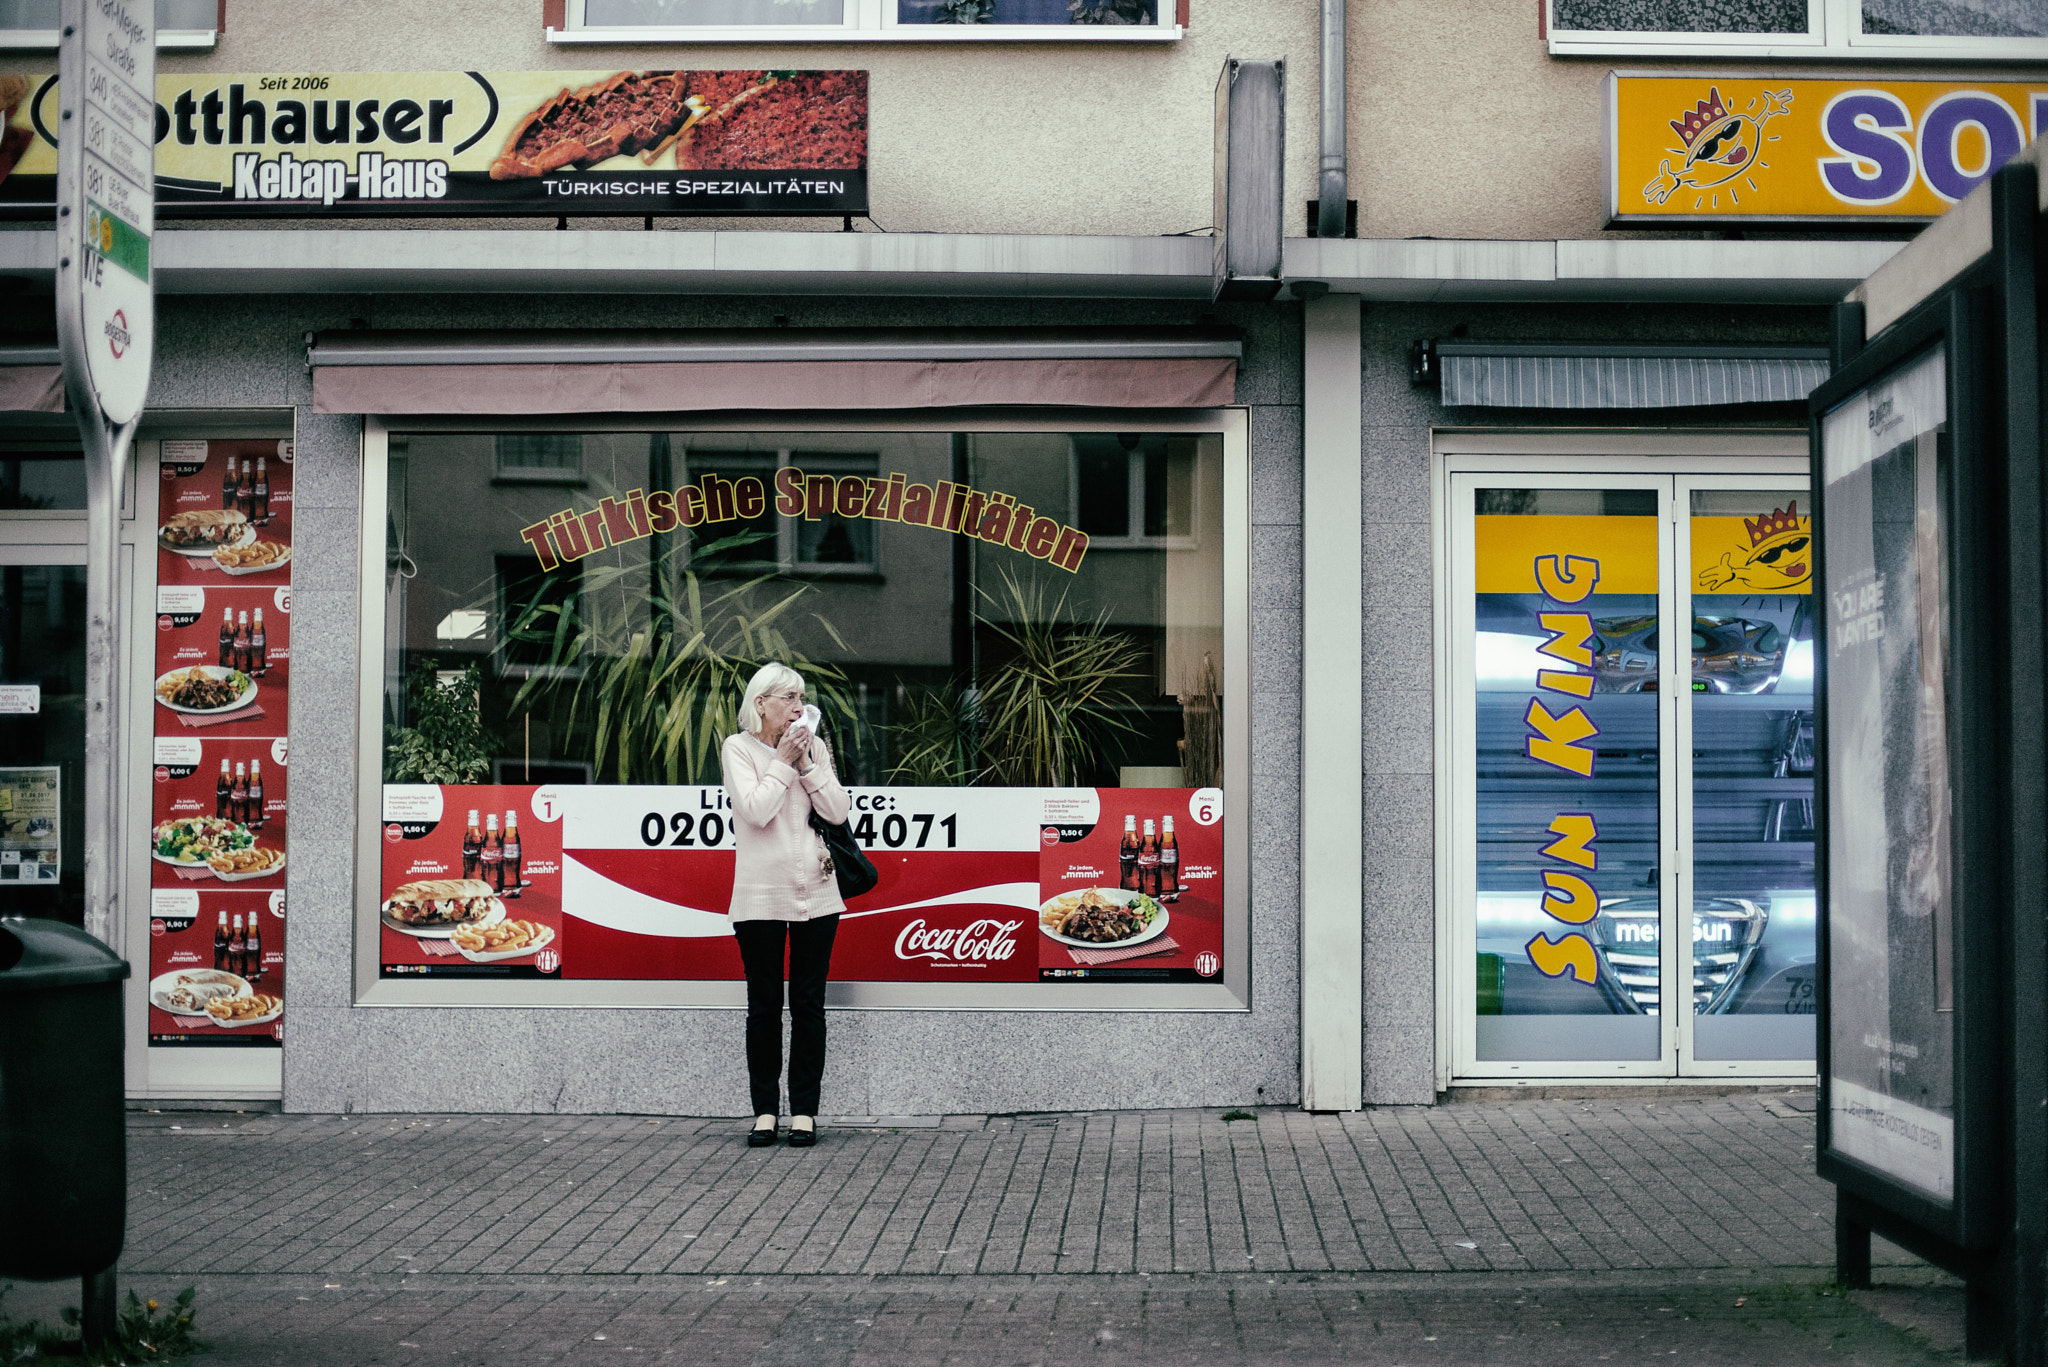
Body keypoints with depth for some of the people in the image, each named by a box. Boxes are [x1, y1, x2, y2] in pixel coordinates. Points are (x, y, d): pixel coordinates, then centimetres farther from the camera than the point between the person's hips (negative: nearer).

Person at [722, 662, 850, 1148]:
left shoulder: (814, 746, 8)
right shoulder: (738, 748, -2)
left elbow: (837, 811, -1)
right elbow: (756, 810, -15)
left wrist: (807, 763, -7)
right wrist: (783, 761, -11)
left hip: (815, 891, 3)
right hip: (760, 895, -3)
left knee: (808, 1005, 4)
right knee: (764, 1007, 3)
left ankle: (804, 1110, 9)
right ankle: (765, 1110, 11)